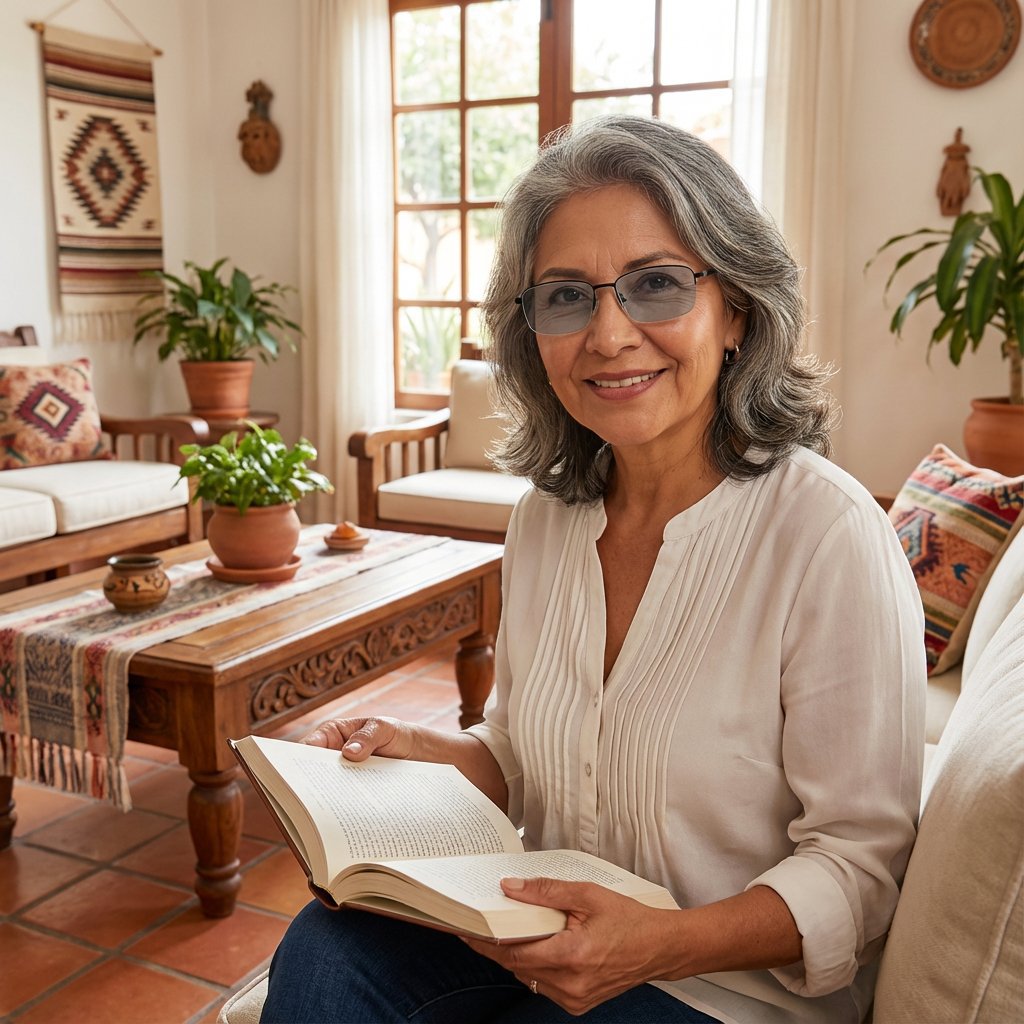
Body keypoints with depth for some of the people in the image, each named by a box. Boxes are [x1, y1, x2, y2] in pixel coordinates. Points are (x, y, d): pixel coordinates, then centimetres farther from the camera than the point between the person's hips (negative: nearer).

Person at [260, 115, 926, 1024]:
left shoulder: (828, 533, -19)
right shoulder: (545, 516, 1)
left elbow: (861, 858, -15)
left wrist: (661, 945, -28)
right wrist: (420, 755, -7)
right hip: (549, 939, 5)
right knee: (325, 950, -19)